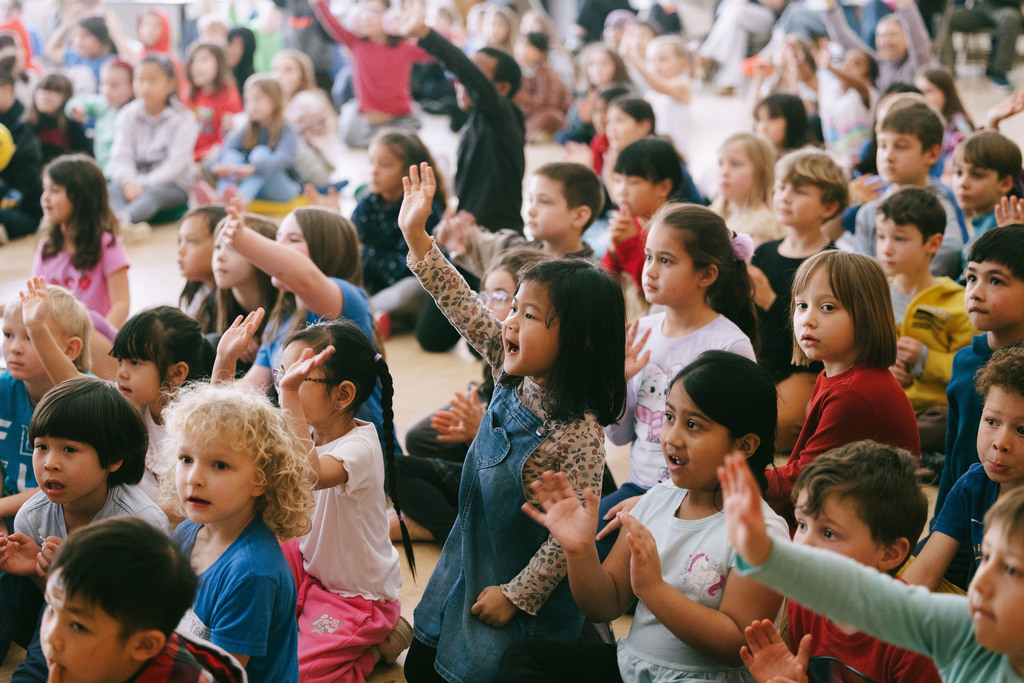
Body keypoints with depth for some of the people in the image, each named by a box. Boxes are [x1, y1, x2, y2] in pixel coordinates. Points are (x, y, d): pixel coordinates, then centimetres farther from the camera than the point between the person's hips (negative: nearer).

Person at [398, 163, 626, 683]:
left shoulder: (578, 438, -27)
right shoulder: (512, 376, -5)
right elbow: (463, 307, -1)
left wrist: (516, 594, -18)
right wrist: (415, 233, -5)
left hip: (523, 594, -8)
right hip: (464, 573, 8)